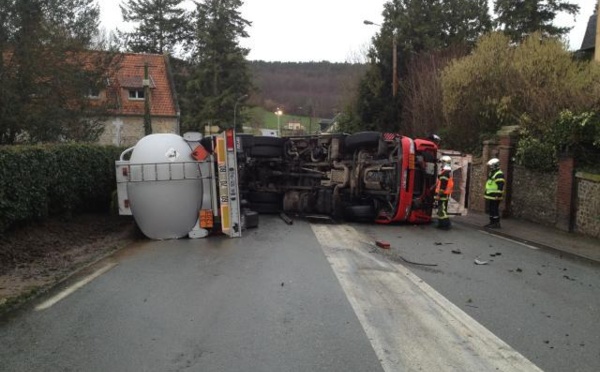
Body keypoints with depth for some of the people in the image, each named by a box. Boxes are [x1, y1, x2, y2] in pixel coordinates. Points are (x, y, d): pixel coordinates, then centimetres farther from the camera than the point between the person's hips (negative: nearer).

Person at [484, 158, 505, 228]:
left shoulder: (499, 175, -13)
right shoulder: (491, 174, 19)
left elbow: (500, 186, -20)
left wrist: (498, 195, -24)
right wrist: (486, 193, 25)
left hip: (495, 196, -10)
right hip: (490, 196, 10)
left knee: (494, 210, -7)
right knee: (490, 209, 13)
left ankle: (497, 223, -1)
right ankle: (492, 222, 20)